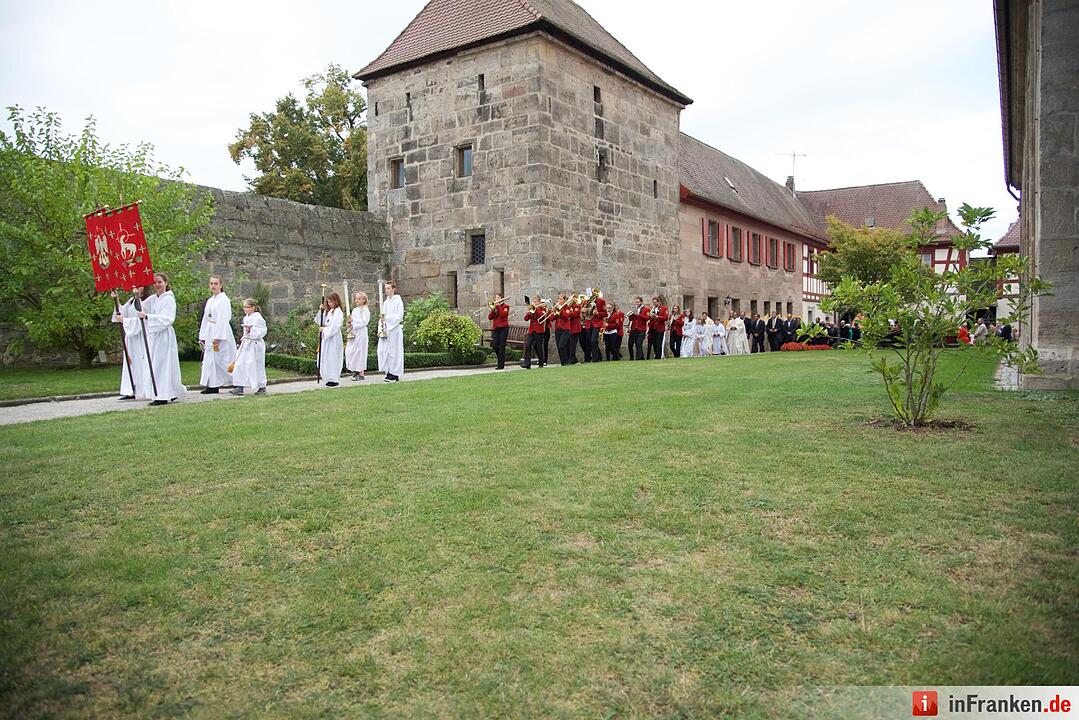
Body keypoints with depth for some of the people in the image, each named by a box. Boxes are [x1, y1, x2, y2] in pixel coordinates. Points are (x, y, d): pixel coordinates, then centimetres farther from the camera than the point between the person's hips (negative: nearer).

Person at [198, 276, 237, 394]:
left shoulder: (224, 300, -8)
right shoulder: (209, 301, 15)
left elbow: (223, 320, -14)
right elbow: (205, 319, 17)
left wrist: (217, 337, -19)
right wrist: (202, 336, 12)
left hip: (221, 332, -8)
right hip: (210, 333, 8)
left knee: (219, 359, -6)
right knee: (210, 358, 5)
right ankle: (212, 386, 7)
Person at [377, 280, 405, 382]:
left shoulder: (398, 301, -5)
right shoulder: (386, 302, 15)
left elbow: (399, 316, -12)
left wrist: (386, 317, -17)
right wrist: (381, 319, -1)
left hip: (394, 330, -7)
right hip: (385, 330, 7)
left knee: (393, 350, -4)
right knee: (384, 350, 4)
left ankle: (395, 374, 2)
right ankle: (389, 372, 11)